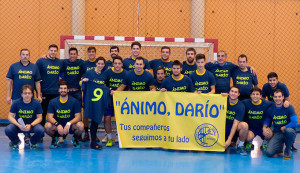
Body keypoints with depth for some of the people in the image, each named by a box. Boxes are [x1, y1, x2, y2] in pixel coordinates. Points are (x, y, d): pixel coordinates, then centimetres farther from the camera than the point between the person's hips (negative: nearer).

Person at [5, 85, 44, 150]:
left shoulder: (36, 103, -11)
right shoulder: (16, 103, -10)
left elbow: (39, 118, -7)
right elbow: (10, 116, -7)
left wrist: (30, 125, -24)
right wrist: (18, 125, -24)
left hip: (32, 124, 0)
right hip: (18, 124, 0)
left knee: (40, 130, -32)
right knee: (8, 130, -30)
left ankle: (32, 142, 4)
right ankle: (16, 142, 6)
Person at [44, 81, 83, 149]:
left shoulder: (74, 101, -8)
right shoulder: (53, 102, -5)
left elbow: (78, 117, -12)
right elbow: (49, 117, -9)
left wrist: (69, 124, -31)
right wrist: (57, 124, -29)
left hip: (71, 126, 0)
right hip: (57, 126, 1)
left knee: (80, 125, -32)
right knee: (47, 126, -31)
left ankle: (75, 138, 4)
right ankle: (54, 138, 4)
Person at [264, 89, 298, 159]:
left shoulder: (289, 107, -9)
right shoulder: (270, 109, 1)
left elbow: (295, 123, -16)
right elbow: (267, 120, 17)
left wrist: (283, 128, -10)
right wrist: (264, 127, -3)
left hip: (289, 130, -2)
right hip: (277, 133, 2)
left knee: (289, 130, -42)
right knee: (269, 153, -23)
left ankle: (288, 151, -11)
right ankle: (280, 147, 16)